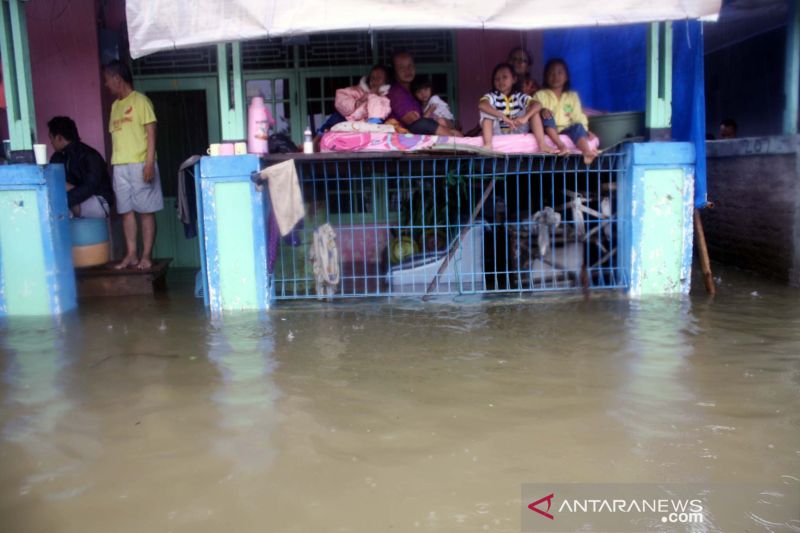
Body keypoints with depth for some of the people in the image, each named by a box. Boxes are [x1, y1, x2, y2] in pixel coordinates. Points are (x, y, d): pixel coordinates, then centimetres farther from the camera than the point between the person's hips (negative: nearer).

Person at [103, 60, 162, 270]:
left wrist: (150, 163, -17)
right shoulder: (115, 105, 18)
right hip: (119, 167, 7)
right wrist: (113, 164, 13)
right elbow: (115, 136, 18)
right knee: (126, 211, 5)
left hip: (140, 164, -7)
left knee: (146, 211, -2)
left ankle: (146, 255, 1)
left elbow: (151, 133, -9)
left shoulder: (140, 100, -3)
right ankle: (131, 254, 10)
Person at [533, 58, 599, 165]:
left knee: (578, 126, -29)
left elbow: (578, 117, 10)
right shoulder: (540, 95, 9)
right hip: (548, 131, -2)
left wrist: (585, 130, -8)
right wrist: (542, 111, -28)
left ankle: (587, 152, -57)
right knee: (546, 114, -29)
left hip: (566, 131, 2)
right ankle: (560, 145, -48)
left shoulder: (572, 96, 17)